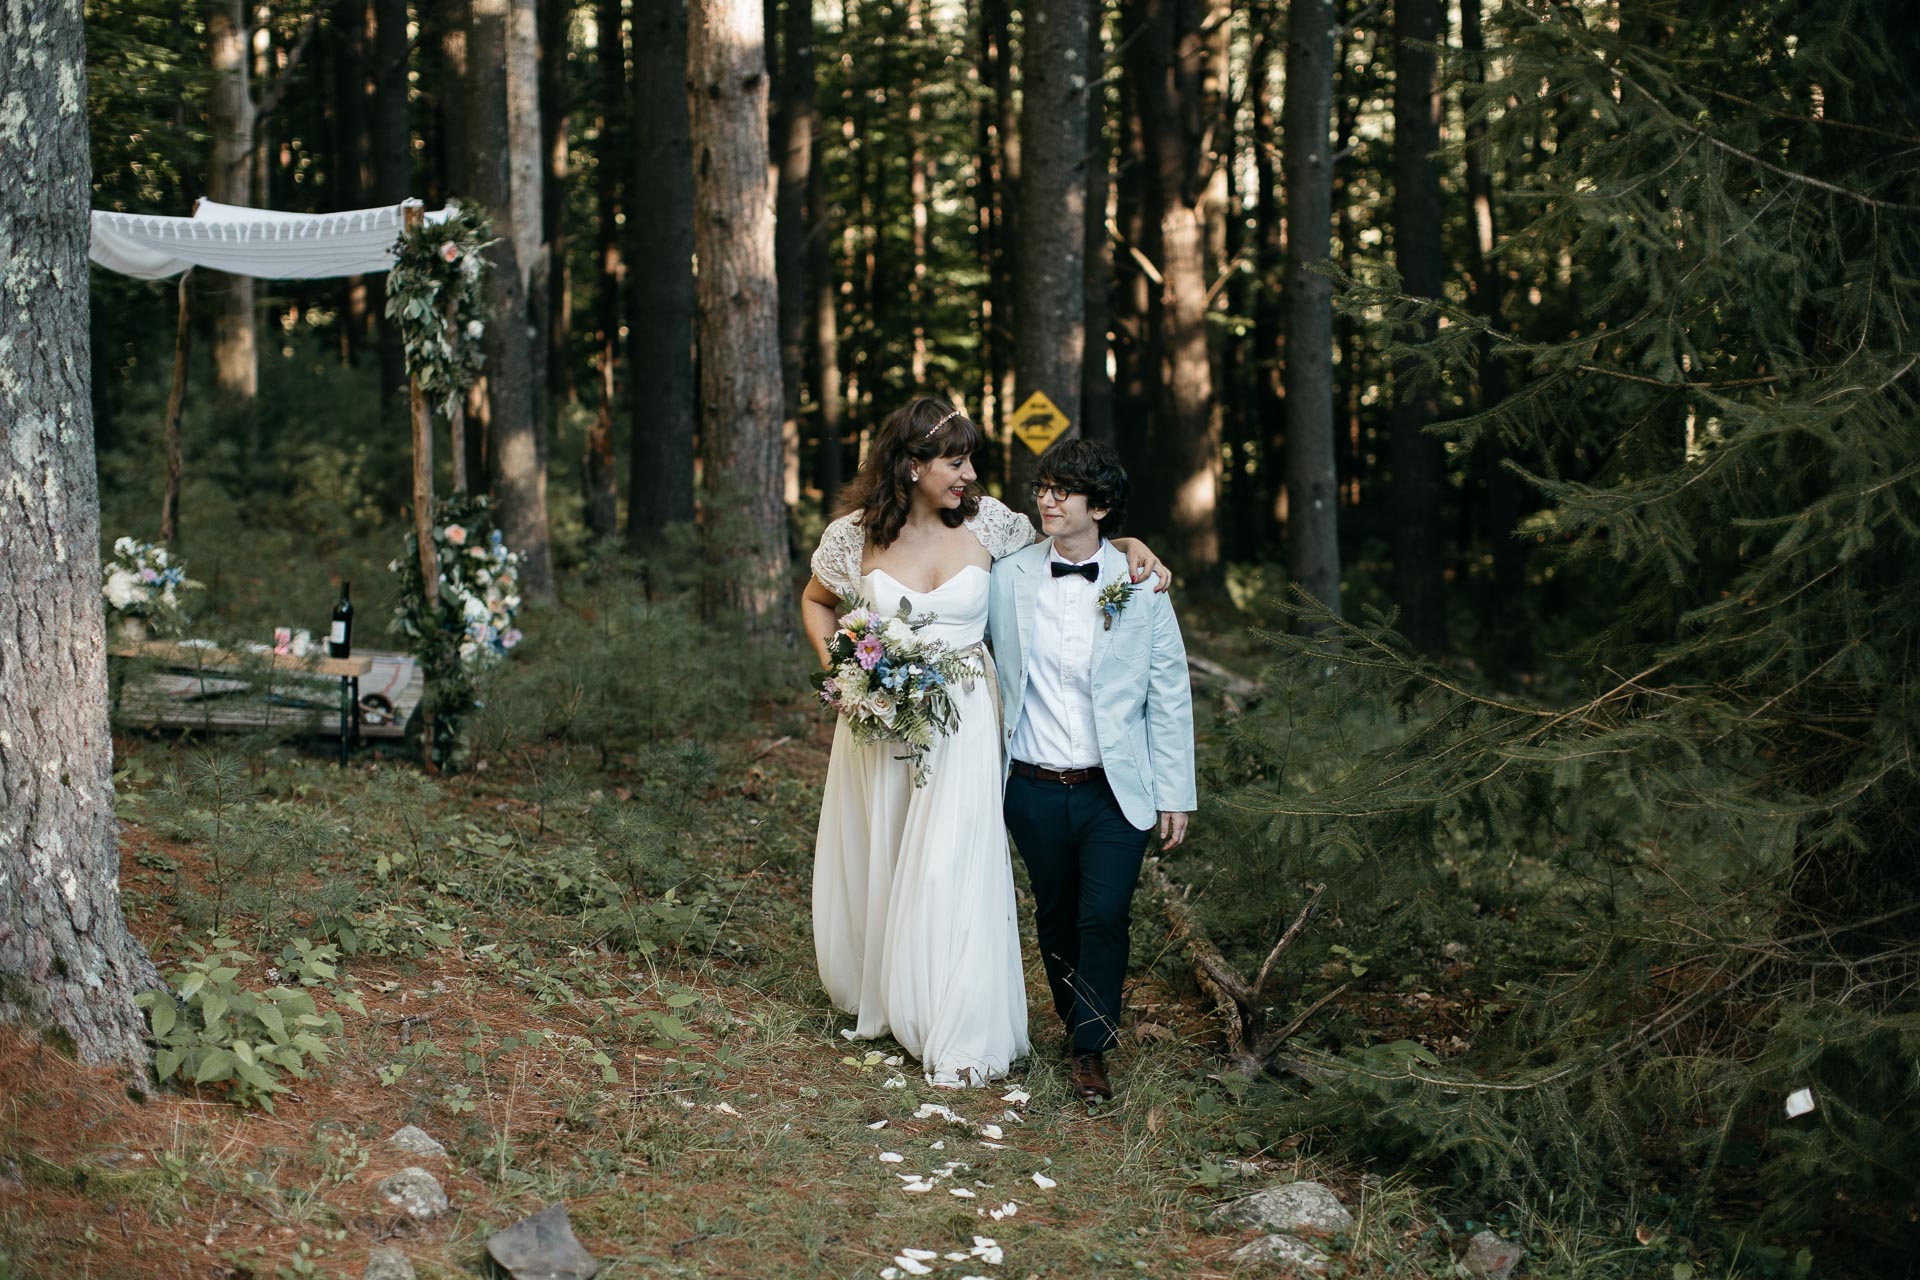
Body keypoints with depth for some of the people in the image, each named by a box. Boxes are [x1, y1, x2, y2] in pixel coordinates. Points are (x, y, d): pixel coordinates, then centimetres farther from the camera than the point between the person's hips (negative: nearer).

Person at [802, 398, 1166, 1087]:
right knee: (872, 863, 11)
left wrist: (1126, 547, -5)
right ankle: (875, 1003, 34)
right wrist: (836, 665, -1)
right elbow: (816, 601, 15)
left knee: (952, 868, -7)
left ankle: (961, 1040, 1)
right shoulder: (853, 537, -4)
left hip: (962, 720, -1)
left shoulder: (985, 523, -4)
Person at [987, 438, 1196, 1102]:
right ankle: (1078, 1026, 30)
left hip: (1117, 791, -2)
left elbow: (1170, 696, 2)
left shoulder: (1140, 586, -2)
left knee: (1105, 917, -9)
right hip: (1035, 790, 2)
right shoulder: (1007, 579, 1)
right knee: (1056, 917, 11)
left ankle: (1091, 1049, 6)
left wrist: (1175, 796, 0)